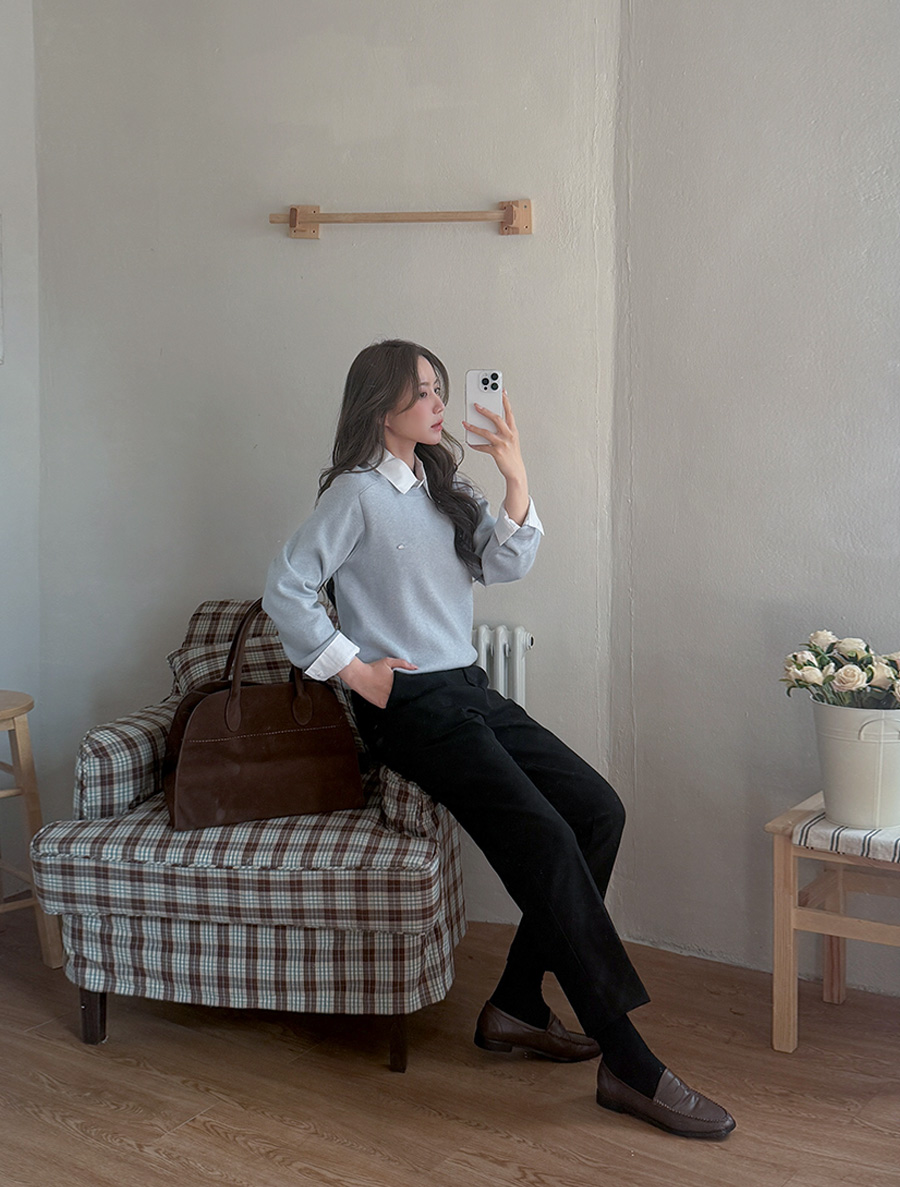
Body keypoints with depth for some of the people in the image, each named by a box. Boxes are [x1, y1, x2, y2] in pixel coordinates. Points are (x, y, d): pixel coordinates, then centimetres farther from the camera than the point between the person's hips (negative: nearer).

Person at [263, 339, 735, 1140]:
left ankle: (517, 1007, 5)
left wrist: (517, 479, -12)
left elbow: (504, 563, 2)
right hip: (410, 706, -8)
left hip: (469, 690, 9)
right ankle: (628, 1066, -18)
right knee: (547, 843, -21)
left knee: (599, 810, -3)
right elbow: (286, 590, -12)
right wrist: (357, 672, -12)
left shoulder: (443, 485, 15)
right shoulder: (358, 493, -7)